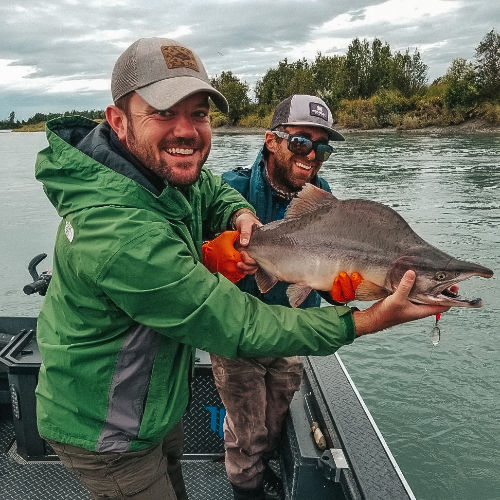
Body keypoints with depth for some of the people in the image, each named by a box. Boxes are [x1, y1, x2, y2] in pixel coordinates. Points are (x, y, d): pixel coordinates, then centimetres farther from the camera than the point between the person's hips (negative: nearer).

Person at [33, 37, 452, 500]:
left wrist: (242, 215, -13)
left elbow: (215, 190, 12)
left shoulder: (167, 173, -10)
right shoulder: (120, 233, -38)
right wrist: (370, 319, -28)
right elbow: (236, 329, -33)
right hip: (105, 431, -8)